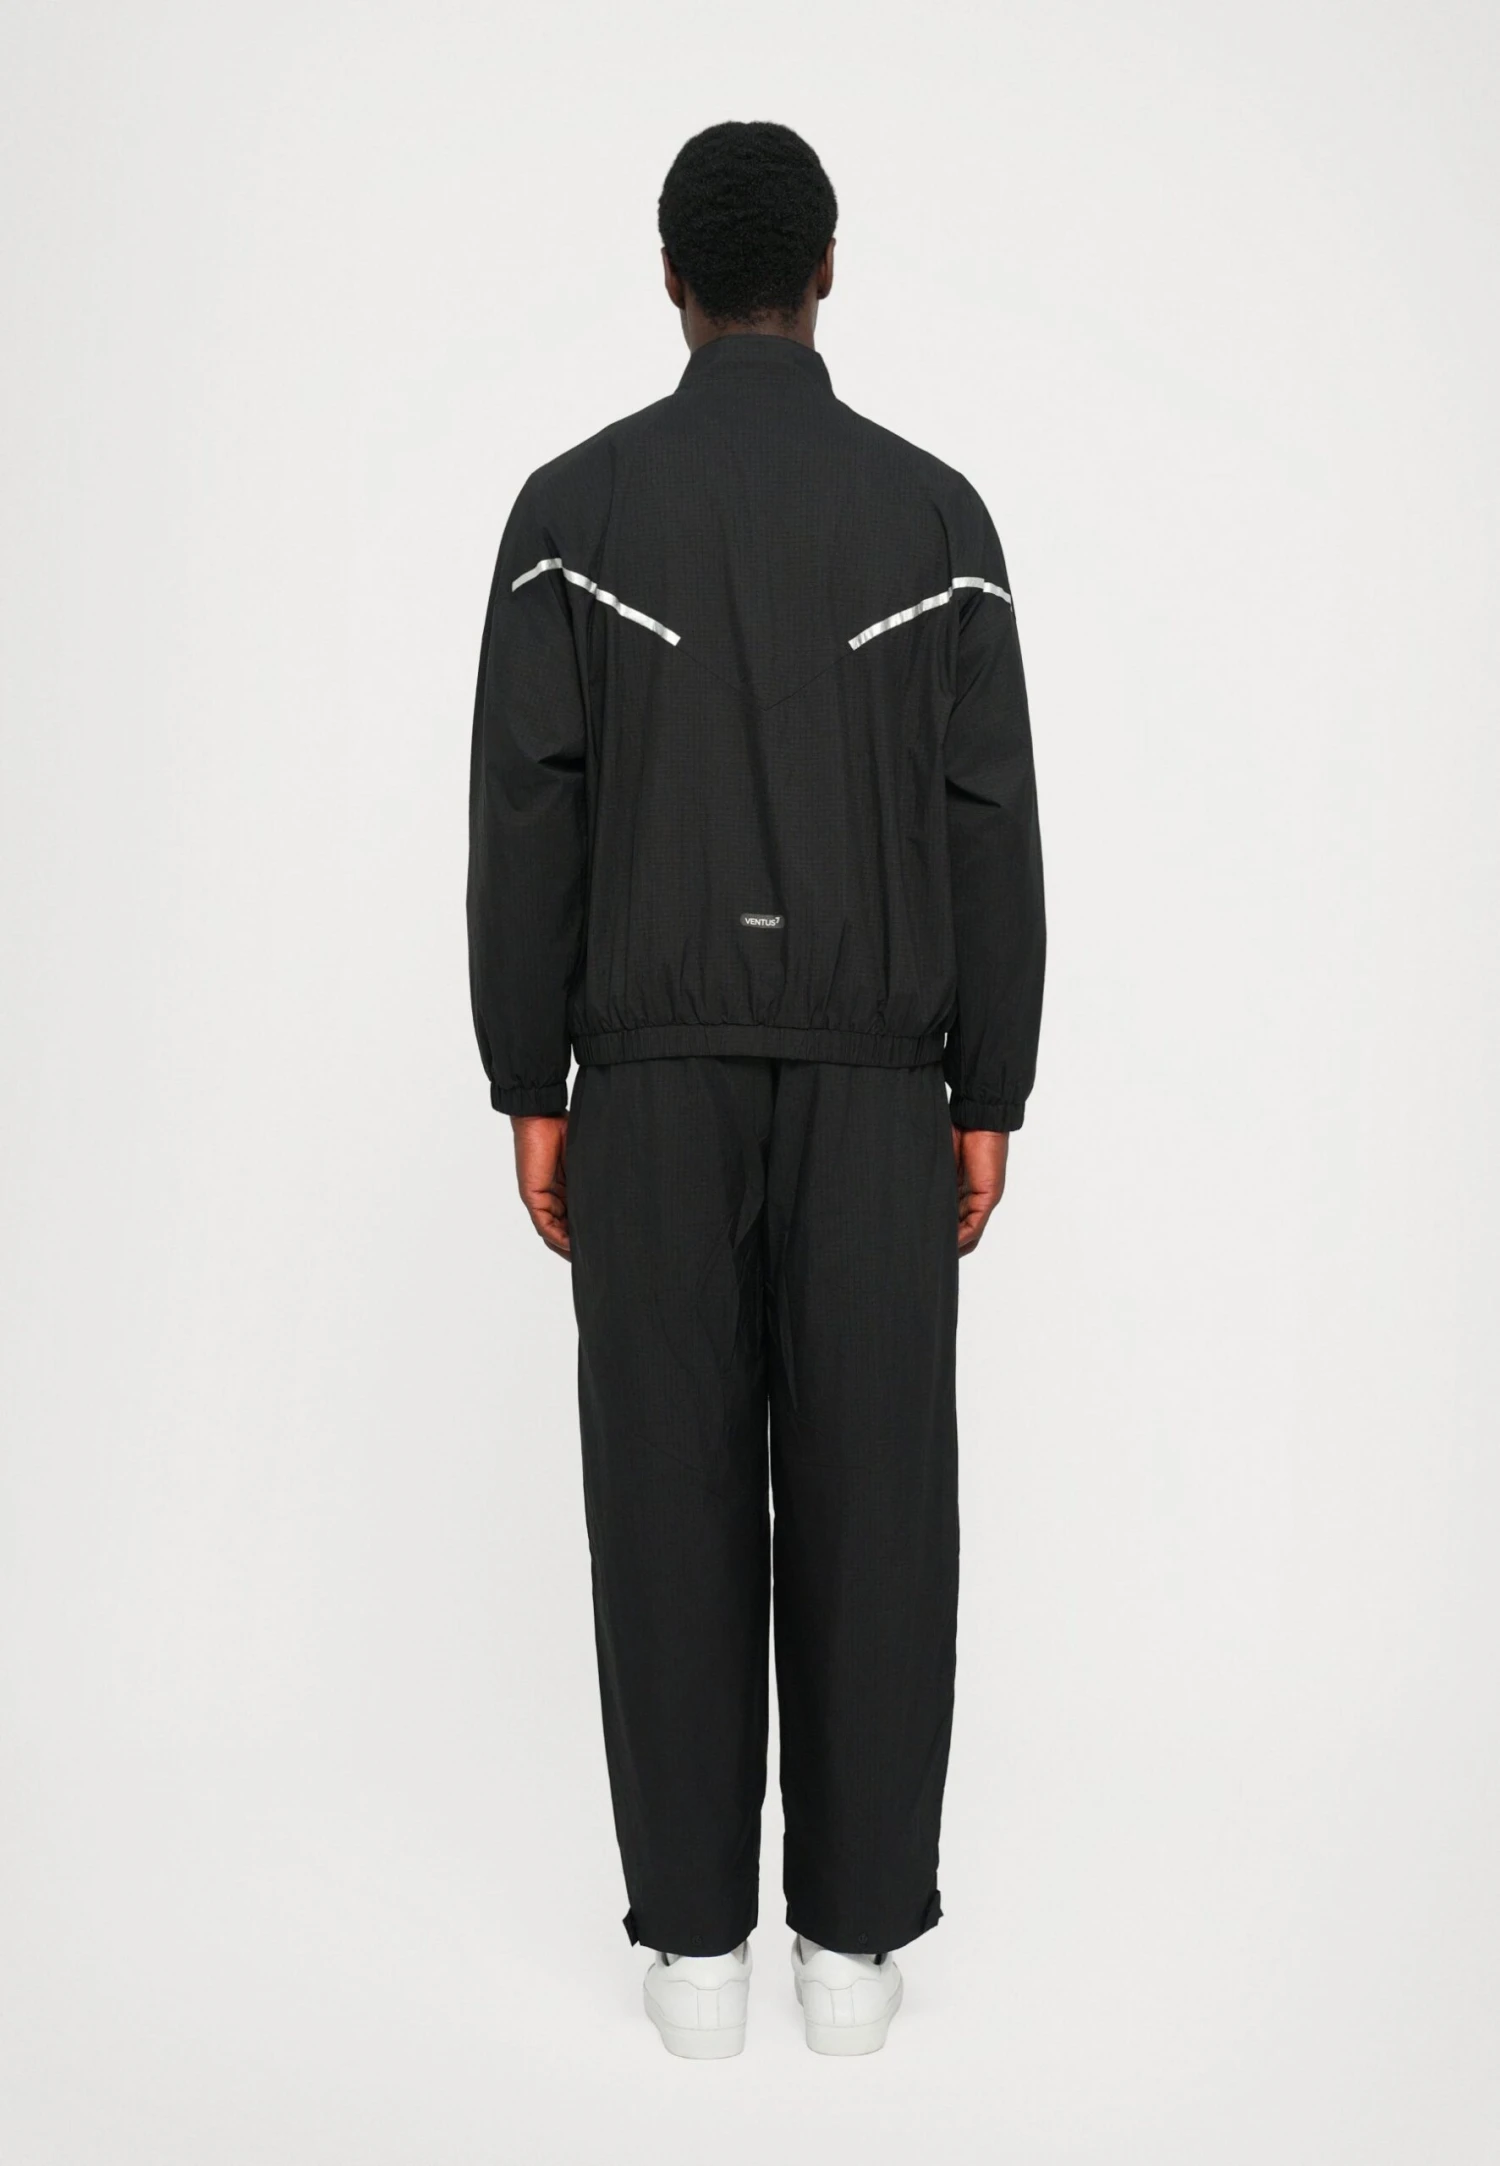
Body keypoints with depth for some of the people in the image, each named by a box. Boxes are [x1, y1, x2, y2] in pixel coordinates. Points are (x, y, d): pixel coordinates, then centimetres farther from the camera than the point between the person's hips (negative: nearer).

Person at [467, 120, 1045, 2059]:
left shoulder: (574, 503, 0)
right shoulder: (933, 511, 2)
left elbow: (525, 820, -3)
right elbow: (990, 832, -1)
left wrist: (531, 1089, 3)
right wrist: (988, 1097, 5)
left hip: (657, 1081, 0)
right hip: (872, 1086, 0)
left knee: (672, 1502, 6)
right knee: (871, 1506, 6)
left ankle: (695, 1940, 14)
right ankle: (852, 1939, 14)